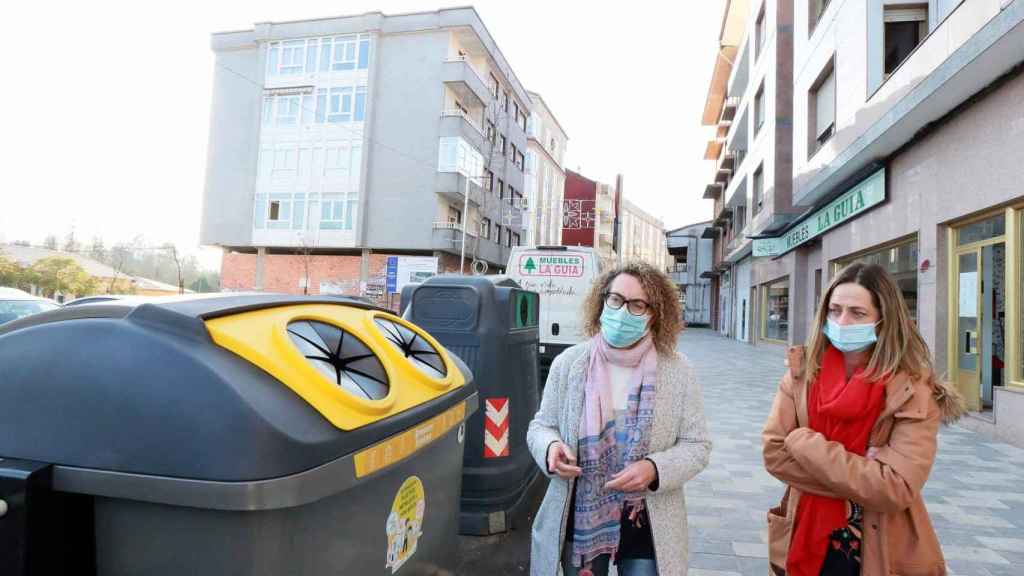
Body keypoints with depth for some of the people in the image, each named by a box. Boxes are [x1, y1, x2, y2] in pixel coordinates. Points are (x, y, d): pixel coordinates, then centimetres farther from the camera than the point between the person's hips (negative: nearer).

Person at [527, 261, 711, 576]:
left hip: (647, 526, -1)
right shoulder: (568, 362, -7)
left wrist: (655, 469, -22)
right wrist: (551, 447, -20)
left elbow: (696, 445, -4)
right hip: (578, 520, 1)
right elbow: (541, 426, 2)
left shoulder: (677, 371, -8)